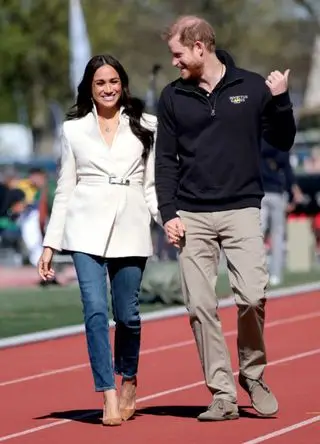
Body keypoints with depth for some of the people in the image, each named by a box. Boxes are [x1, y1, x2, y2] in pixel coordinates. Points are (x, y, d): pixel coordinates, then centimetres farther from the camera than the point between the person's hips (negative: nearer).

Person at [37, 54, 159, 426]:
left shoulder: (144, 127, 11)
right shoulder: (73, 129, 13)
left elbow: (152, 184, 10)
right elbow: (64, 189, 13)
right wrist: (50, 243, 8)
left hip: (130, 228, 0)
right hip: (87, 228, 0)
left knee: (127, 313, 1)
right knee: (95, 310, -12)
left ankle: (128, 379, 28)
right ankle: (109, 398, -12)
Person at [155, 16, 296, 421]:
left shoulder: (252, 87, 4)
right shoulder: (173, 97, 8)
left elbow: (282, 142, 6)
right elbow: (165, 160, 8)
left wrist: (280, 100, -10)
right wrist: (168, 214, -1)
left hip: (242, 210, -2)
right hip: (192, 218, 2)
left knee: (252, 296, -15)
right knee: (200, 307, -4)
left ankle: (253, 374, 9)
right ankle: (222, 394, 3)